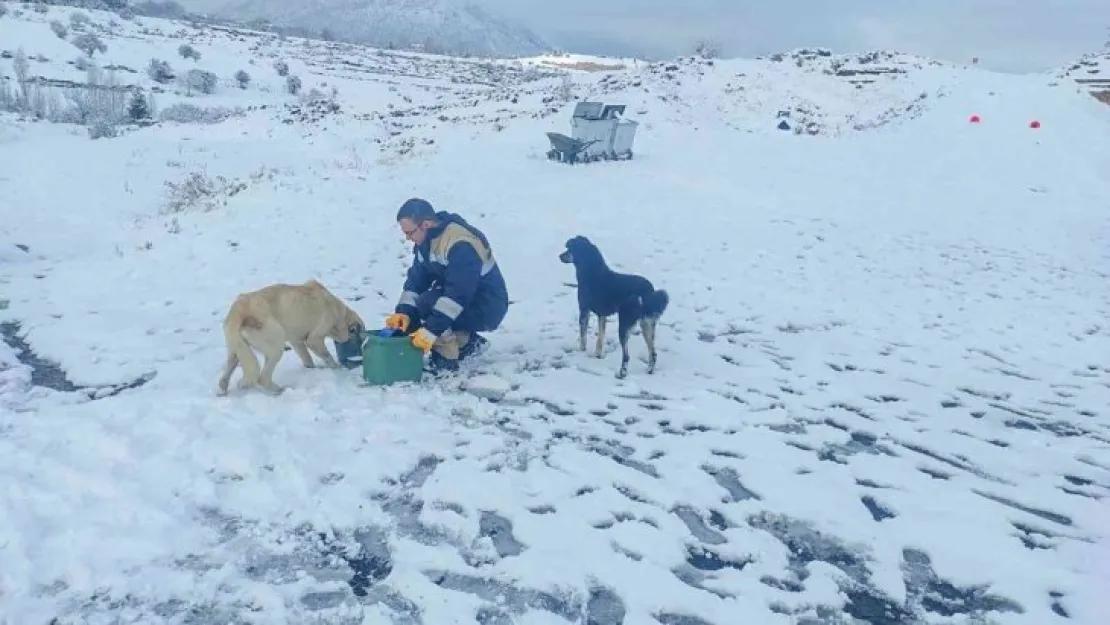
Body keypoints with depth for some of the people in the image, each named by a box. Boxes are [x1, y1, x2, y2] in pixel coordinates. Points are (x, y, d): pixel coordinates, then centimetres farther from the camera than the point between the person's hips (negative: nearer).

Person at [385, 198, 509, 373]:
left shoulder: (461, 245, -29)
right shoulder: (427, 240, 0)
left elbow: (457, 295, -33)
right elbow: (416, 279, 0)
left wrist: (431, 330, -34)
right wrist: (403, 312, -15)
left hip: (487, 308, -9)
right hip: (460, 302, 9)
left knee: (427, 303, -29)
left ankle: (445, 359, -11)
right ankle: (467, 342, 10)